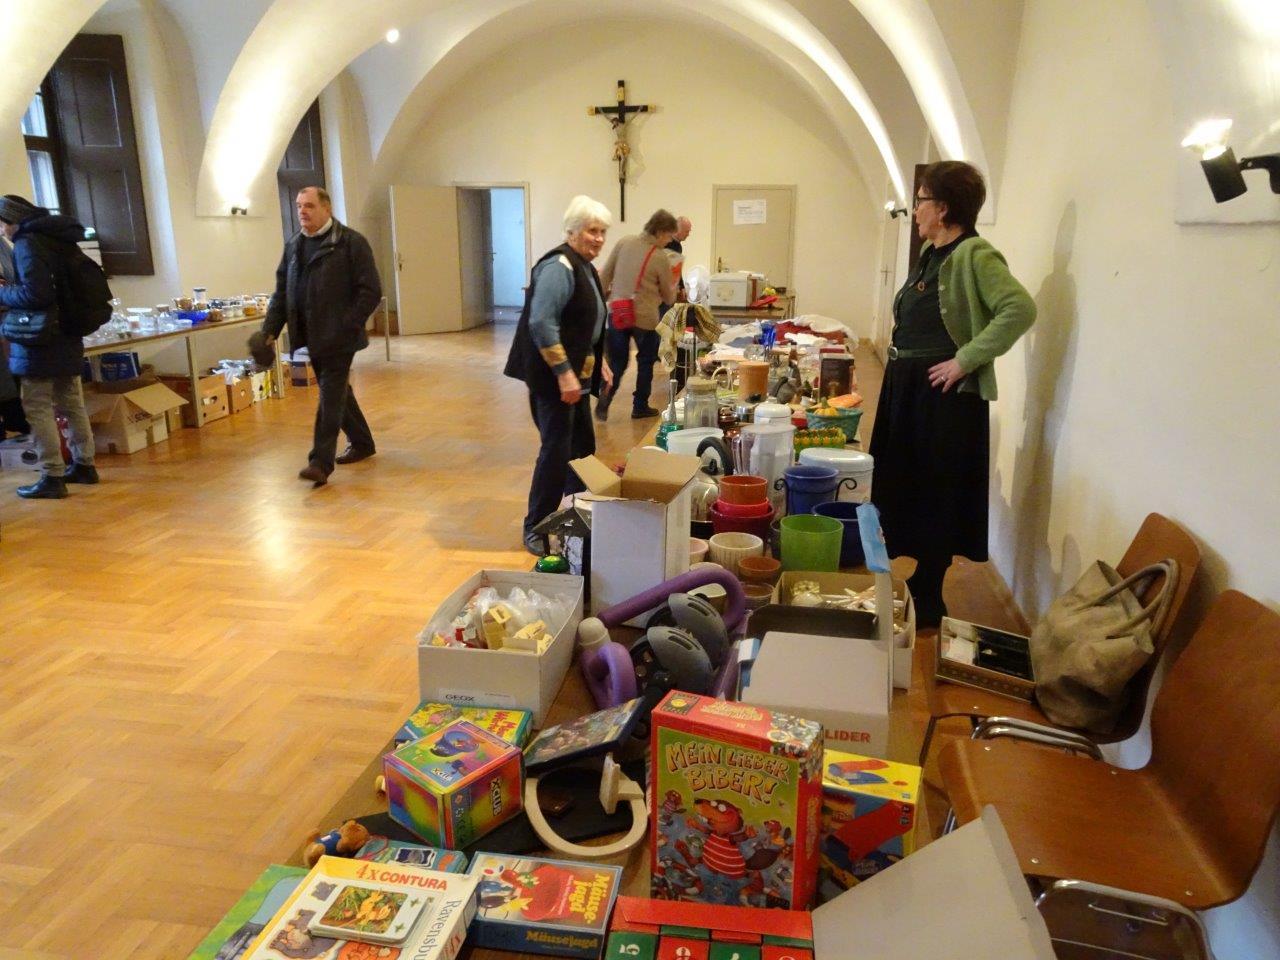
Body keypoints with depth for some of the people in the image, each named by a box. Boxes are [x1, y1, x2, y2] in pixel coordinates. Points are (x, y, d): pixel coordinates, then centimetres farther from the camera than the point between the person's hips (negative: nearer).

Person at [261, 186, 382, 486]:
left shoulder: (351, 242, -6)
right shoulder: (293, 245, 13)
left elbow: (371, 291, -10)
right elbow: (282, 292, 15)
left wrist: (345, 327, -16)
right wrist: (269, 331, 5)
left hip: (338, 338, -7)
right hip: (311, 338, 7)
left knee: (331, 397, -8)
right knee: (337, 392, 16)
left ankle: (321, 462, -7)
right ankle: (362, 443, 32)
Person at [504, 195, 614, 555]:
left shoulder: (585, 267, 14)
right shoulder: (559, 266, -17)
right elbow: (541, 324, -24)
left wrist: (599, 362, 18)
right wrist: (563, 372, -27)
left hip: (576, 372, 10)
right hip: (553, 374, -10)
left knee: (583, 447, 16)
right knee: (557, 449, -7)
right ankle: (534, 530, 4)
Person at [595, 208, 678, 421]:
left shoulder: (624, 243, -1)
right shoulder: (660, 258, -10)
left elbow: (604, 276, 3)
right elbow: (668, 297, 1)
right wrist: (673, 287, 23)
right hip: (645, 317, -3)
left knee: (617, 362, 13)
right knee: (645, 362, 15)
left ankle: (604, 399, -5)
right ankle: (640, 407, 21)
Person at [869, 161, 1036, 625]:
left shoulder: (975, 255, -14)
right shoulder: (930, 252, 13)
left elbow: (1021, 309, -26)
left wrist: (966, 359, -24)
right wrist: (900, 360, 12)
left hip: (945, 395, -9)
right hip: (904, 387, 9)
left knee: (933, 502, 1)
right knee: (897, 493, 17)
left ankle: (927, 605, 15)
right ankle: (899, 590, 33)